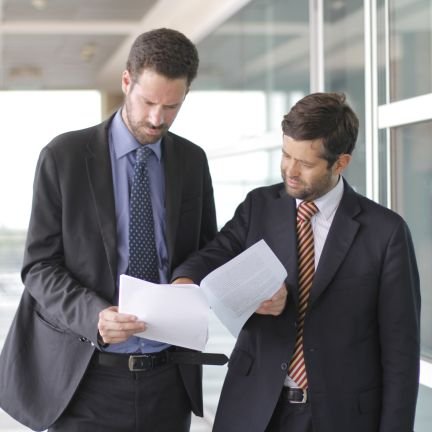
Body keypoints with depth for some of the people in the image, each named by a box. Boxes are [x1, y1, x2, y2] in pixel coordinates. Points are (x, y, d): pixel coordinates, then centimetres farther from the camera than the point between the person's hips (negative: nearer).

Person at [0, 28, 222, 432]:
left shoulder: (192, 160, 6)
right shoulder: (63, 156, -5)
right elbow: (39, 266, -6)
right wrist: (94, 316, -24)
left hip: (169, 376, 3)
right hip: (87, 375, -3)